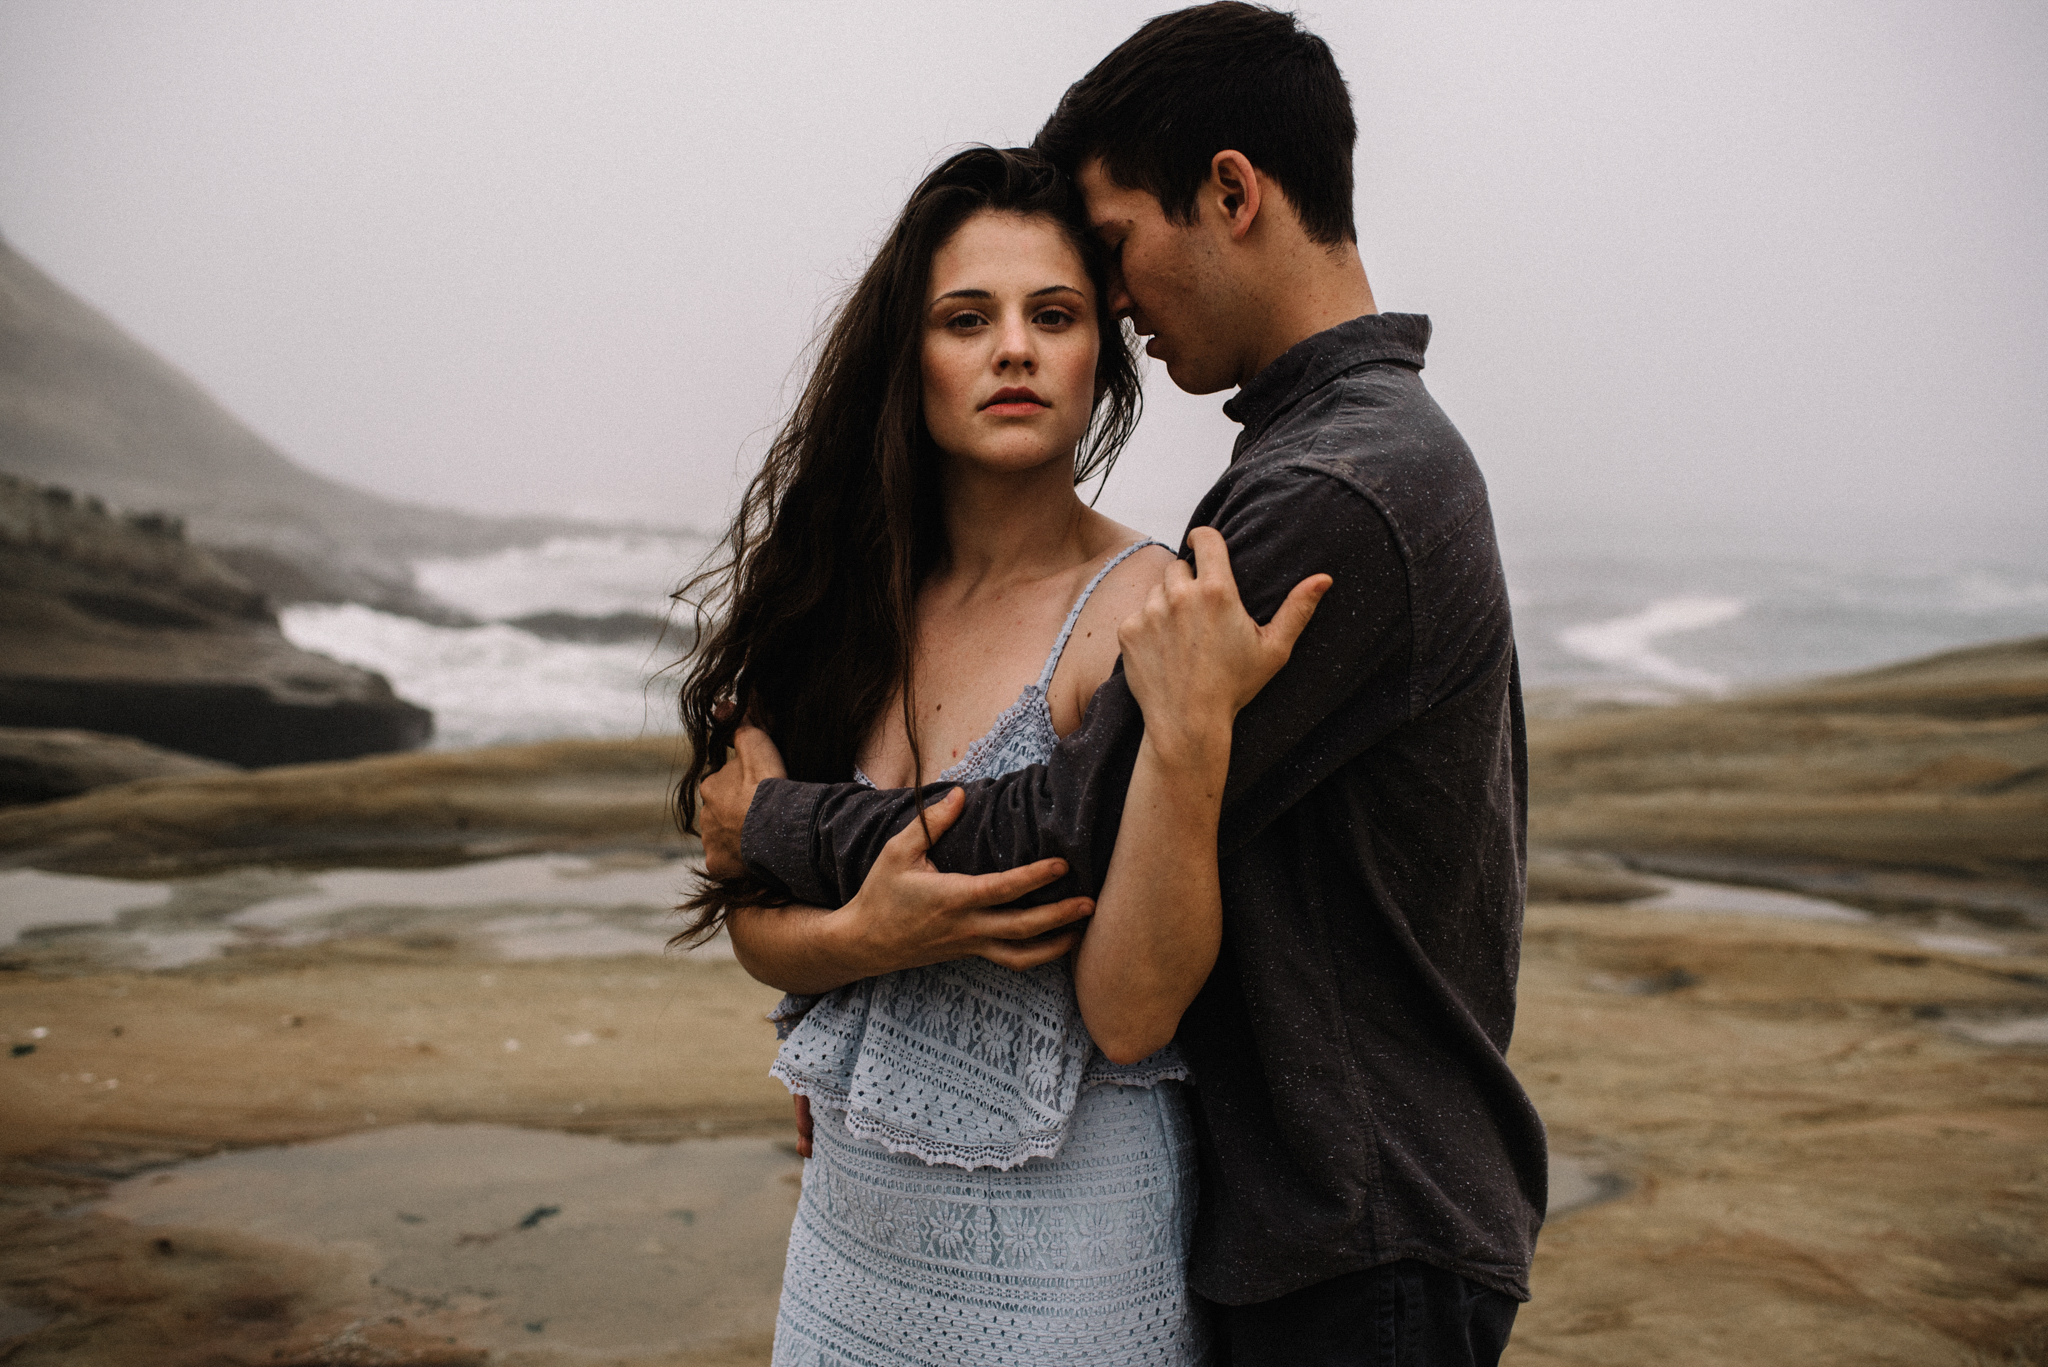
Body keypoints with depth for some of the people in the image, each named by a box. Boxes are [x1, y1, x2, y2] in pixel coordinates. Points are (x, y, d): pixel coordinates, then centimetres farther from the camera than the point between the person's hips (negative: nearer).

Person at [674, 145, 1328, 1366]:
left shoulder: (1150, 616, -17)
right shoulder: (852, 602, 0)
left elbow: (1129, 1014, -22)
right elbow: (755, 919, 2)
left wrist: (1188, 732, -33)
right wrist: (873, 934, -17)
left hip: (1068, 1247, -5)